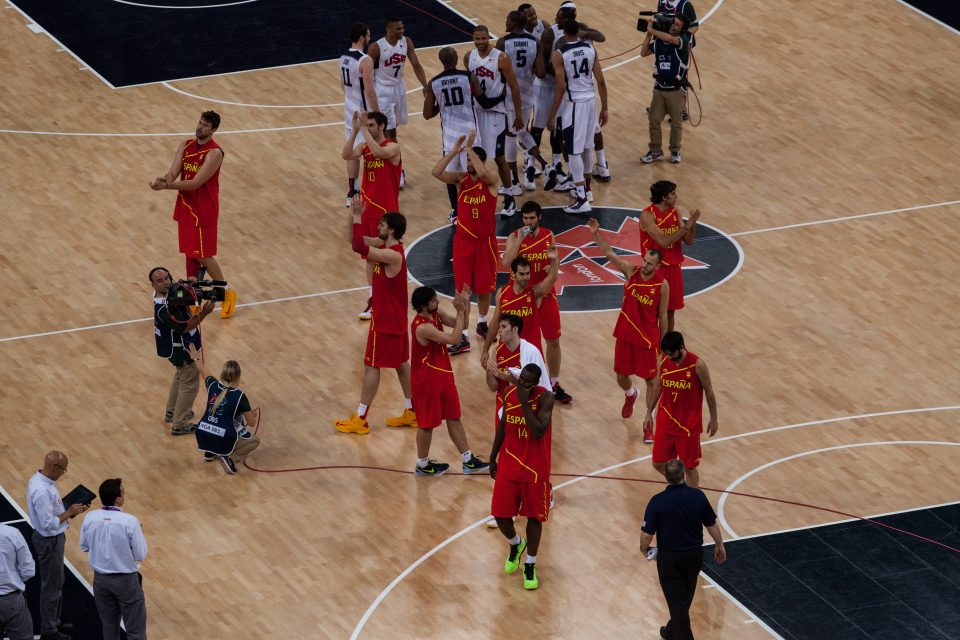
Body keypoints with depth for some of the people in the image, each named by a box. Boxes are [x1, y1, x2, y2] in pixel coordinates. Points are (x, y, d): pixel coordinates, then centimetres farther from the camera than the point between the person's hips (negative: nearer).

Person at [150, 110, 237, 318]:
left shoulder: (214, 153, -19)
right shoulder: (186, 145, 3)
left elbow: (196, 183, -24)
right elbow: (173, 172, -6)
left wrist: (167, 185, -29)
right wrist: (163, 180, -29)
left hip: (204, 210, -7)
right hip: (186, 206, 7)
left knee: (203, 254, -3)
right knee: (190, 252, 14)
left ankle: (227, 294, 13)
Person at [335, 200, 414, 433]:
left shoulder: (392, 255, -28)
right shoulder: (386, 247, 2)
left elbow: (359, 247, -37)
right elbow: (356, 242, 8)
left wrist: (357, 217, -30)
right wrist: (353, 217, -7)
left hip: (386, 320, -10)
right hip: (396, 318, 10)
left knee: (371, 366, -1)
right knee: (401, 363, 16)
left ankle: (360, 419, 5)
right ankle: (411, 413, 24)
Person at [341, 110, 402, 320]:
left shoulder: (393, 147, -12)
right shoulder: (364, 146, 5)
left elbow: (378, 152, -34)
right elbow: (346, 155, -14)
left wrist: (364, 129, -30)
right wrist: (355, 130, -21)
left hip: (386, 211, -6)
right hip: (368, 209, 6)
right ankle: (373, 301, 17)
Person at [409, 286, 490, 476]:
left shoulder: (436, 314, -2)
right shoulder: (422, 327, -30)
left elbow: (461, 325, 6)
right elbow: (454, 338, -30)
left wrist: (465, 305, -10)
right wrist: (460, 311, -25)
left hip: (443, 375, 9)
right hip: (427, 380, -9)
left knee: (454, 417, 15)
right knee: (427, 423, 7)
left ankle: (468, 461, 23)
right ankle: (422, 465, 25)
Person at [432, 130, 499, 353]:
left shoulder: (491, 179, -11)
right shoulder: (460, 178, -4)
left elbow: (482, 173, -36)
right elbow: (436, 172, -19)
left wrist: (469, 147, -31)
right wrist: (455, 151, -23)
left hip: (485, 241, -1)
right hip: (463, 240, 1)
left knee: (484, 287, 14)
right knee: (463, 289, -1)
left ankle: (482, 324, 38)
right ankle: (463, 337, 1)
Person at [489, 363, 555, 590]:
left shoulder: (544, 398, -18)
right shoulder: (510, 393, -3)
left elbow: (538, 432, -28)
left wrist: (524, 402, -30)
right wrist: (493, 457, 15)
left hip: (535, 467, -4)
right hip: (509, 463, 4)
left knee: (534, 516, 6)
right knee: (501, 514, 5)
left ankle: (530, 566, 22)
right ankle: (515, 544, 37)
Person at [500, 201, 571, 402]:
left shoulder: (549, 236, 0)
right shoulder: (514, 237, -12)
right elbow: (505, 264, -26)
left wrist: (552, 267, -11)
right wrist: (519, 240, -31)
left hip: (546, 294, 3)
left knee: (553, 341, 7)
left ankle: (554, 385, 19)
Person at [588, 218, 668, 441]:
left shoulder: (662, 285, -14)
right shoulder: (631, 271, -8)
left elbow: (662, 316, -6)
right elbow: (609, 253, -14)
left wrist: (662, 343, 0)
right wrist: (596, 235, -30)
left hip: (648, 338, -3)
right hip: (625, 334, 3)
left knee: (651, 380, 3)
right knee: (621, 376, 15)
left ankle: (648, 424, 13)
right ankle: (631, 395, 52)